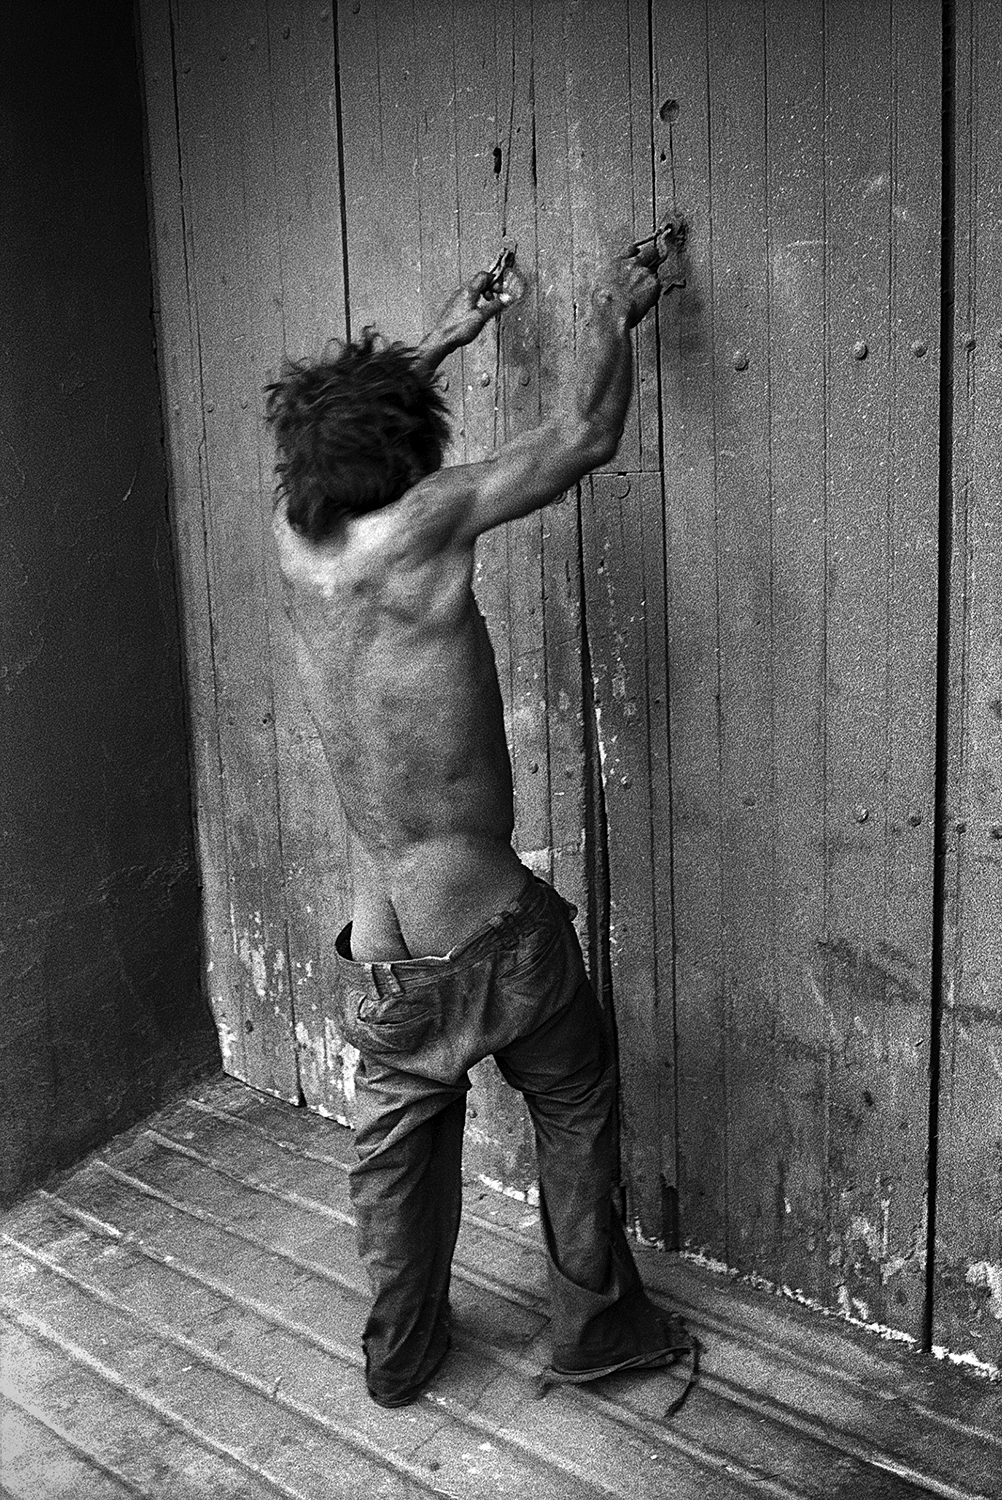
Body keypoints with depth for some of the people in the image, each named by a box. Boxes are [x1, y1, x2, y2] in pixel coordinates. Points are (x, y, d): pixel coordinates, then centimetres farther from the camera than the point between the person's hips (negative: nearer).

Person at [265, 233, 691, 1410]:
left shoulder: (293, 538, -2)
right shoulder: (418, 528, -19)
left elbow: (334, 423, 20)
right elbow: (585, 435, -10)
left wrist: (441, 340, 28)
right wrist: (612, 313, 7)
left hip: (382, 961, 5)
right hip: (496, 936, -5)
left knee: (397, 1148, 23)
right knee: (573, 1109, 21)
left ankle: (399, 1353, 41)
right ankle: (594, 1323, 36)